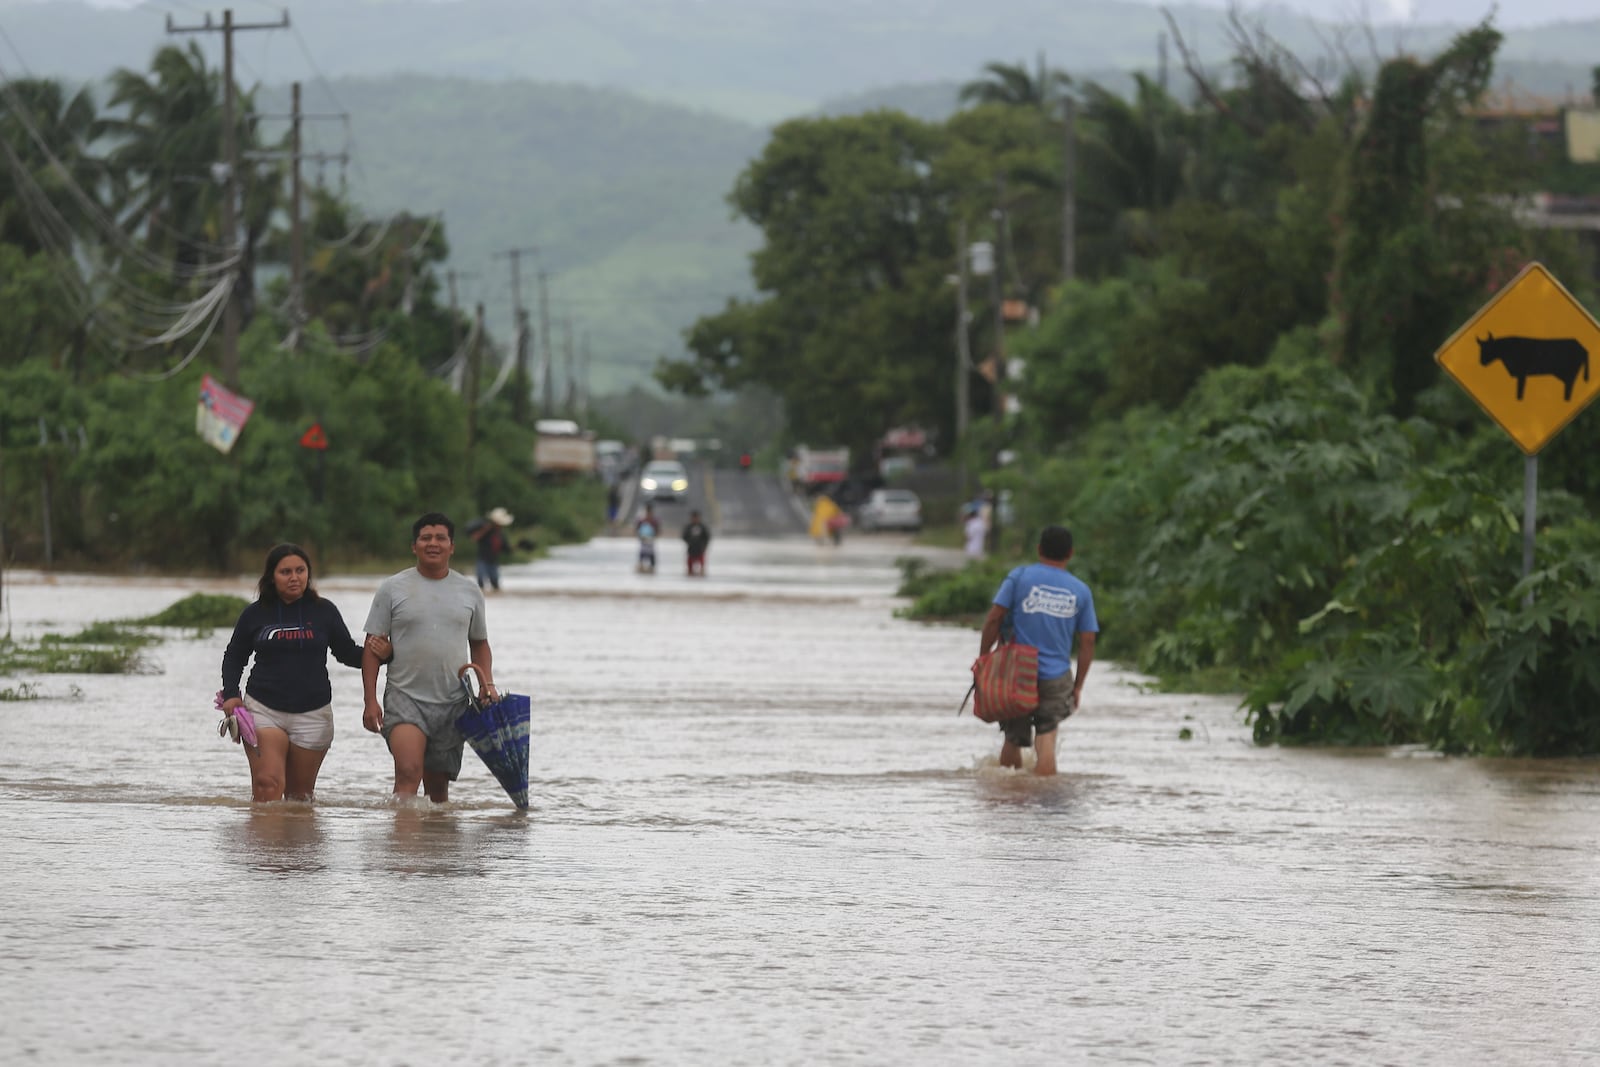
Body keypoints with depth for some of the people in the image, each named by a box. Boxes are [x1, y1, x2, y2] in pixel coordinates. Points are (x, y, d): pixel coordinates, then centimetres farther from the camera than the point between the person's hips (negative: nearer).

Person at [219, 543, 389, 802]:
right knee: (267, 784, -18)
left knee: (300, 793, 5)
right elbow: (234, 658, 17)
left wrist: (377, 654, -8)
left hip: (312, 713, 1)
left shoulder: (324, 611, 6)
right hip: (264, 710, -1)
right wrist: (231, 694, 2)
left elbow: (347, 653, 13)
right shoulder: (255, 615, 6)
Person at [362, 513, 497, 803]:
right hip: (405, 699, -3)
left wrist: (487, 683, 4)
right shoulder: (393, 589, 2)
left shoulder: (469, 591, 10)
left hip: (453, 702, 3)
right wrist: (370, 700, -6)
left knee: (438, 786, 9)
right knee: (408, 773, -23)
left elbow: (479, 644, 22)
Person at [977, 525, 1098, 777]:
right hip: (1057, 678, 0)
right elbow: (1087, 643, 5)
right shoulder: (1081, 591, 4)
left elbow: (994, 618, -8)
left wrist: (982, 660, 1)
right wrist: (1078, 686, 12)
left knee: (1013, 741, 12)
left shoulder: (1020, 577, -2)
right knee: (1046, 740, -1)